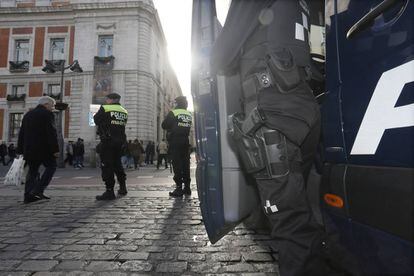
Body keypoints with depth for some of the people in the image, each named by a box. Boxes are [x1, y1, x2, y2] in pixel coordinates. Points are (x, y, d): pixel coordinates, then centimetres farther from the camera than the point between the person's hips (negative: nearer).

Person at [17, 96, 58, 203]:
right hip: (43, 148, -7)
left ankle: (28, 196, 11)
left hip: (29, 149, 8)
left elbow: (21, 134, 18)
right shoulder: (47, 114, -7)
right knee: (51, 167, 3)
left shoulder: (28, 114, 18)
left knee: (32, 170, 12)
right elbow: (51, 133, -15)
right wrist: (55, 149, -14)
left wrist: (21, 150, 21)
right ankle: (38, 190, -7)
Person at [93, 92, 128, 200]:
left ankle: (109, 191, -4)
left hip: (107, 141, -6)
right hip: (120, 141, 6)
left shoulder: (104, 108, -6)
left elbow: (96, 120, 1)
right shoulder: (124, 111, 10)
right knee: (117, 164, 19)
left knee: (107, 165, -2)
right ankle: (122, 188, 26)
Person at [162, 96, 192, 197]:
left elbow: (164, 125, -2)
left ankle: (179, 188, -3)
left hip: (175, 142, -5)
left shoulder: (173, 113, -6)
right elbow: (190, 128, 10)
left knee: (177, 164, -3)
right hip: (185, 142, 5)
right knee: (185, 164, 10)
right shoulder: (189, 115, 10)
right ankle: (187, 187, 15)